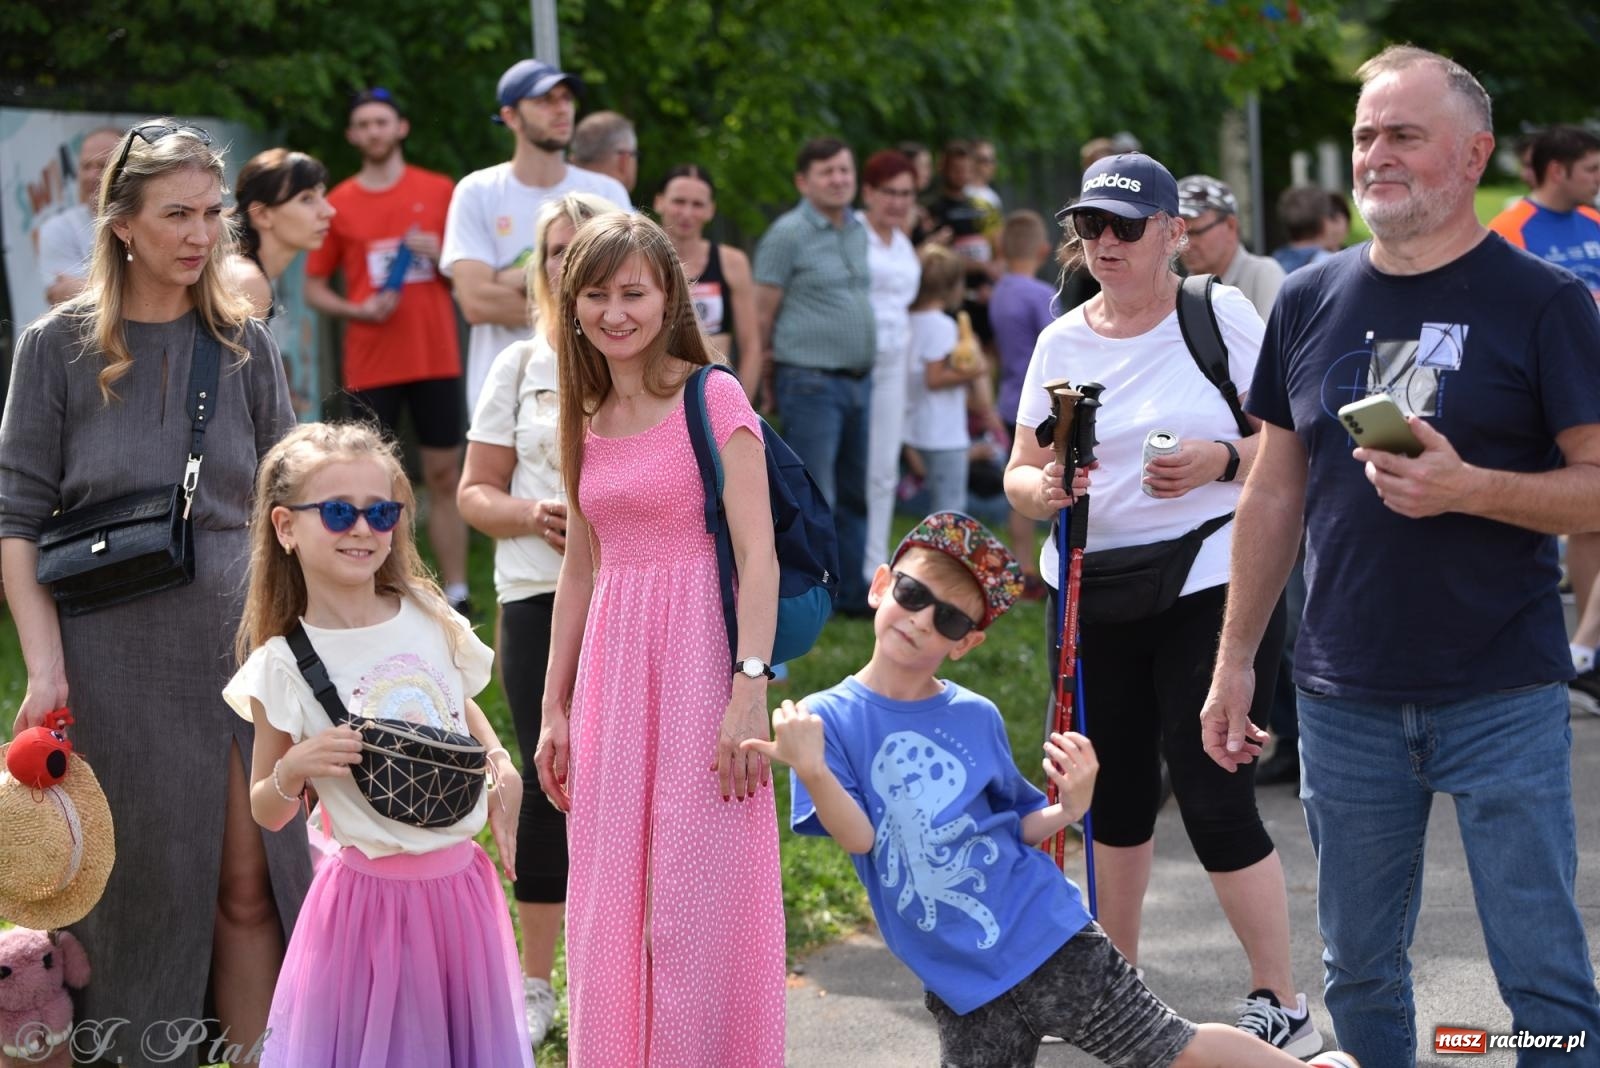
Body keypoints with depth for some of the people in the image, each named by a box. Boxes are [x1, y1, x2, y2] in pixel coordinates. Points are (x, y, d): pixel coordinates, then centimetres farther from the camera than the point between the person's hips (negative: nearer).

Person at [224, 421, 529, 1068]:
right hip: (371, 888, -3)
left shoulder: (430, 619, 1)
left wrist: (504, 770, 3)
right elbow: (267, 814, 1)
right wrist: (292, 772, -20)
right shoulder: (283, 667, -8)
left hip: (461, 879, 4)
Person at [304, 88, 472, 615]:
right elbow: (313, 287, 9)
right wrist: (359, 310, -8)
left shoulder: (440, 191, 6)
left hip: (437, 358, 0)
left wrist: (440, 254, -9)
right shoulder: (337, 204, 5)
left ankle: (457, 596, 8)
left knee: (444, 476, 3)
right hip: (370, 367, 0)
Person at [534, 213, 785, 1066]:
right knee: (609, 908, 8)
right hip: (610, 667, 6)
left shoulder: (712, 398, -6)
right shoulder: (588, 419, 12)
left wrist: (750, 691, -19)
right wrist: (554, 709, 17)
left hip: (696, 659, -6)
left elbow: (757, 555, -11)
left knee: (696, 902, -3)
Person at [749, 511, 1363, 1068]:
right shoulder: (830, 717, -5)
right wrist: (812, 772, -35)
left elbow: (1017, 827, 10)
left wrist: (1068, 810, -11)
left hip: (1047, 939, 0)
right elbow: (858, 837, -16)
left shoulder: (977, 718, 0)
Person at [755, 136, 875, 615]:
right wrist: (765, 376, -6)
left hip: (858, 380, 7)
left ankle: (852, 592, 19)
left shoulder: (859, 230, 13)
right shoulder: (788, 234, -9)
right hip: (811, 382, -7)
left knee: (854, 496, 12)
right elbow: (762, 314, -7)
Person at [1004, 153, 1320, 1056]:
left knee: (1215, 796, -7)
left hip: (1210, 585, -5)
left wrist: (1224, 460, -21)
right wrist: (1043, 488, -13)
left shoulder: (1222, 314, -4)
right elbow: (1020, 473, 10)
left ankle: (1284, 1009, 5)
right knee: (1117, 791, 13)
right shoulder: (1062, 342, 8)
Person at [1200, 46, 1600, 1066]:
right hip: (1347, 699, 4)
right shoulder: (1311, 301, 7)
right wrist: (1234, 661, 9)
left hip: (1503, 695, -4)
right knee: (1359, 972, 12)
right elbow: (1275, 495, 12)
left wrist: (1468, 488, -22)